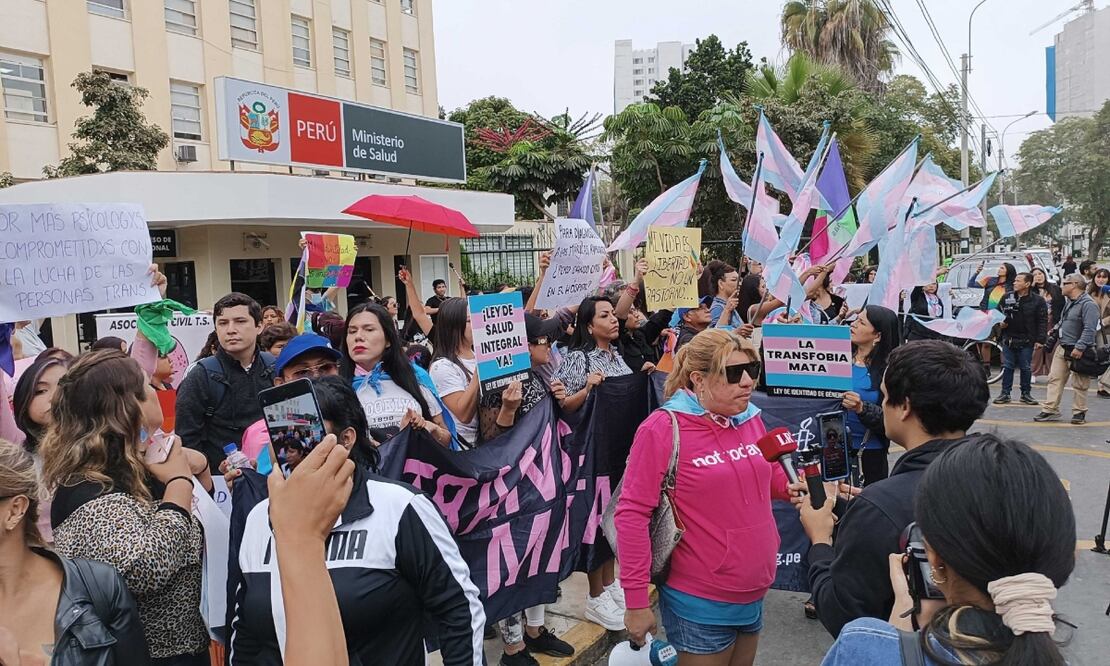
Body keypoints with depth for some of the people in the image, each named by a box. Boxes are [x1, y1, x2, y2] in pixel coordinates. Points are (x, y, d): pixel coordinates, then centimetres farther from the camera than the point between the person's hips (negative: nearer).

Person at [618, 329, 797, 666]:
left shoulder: (750, 418, 1)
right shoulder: (663, 429, -19)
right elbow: (633, 514, -18)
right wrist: (636, 601, -18)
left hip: (753, 594, 7)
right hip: (700, 602, -6)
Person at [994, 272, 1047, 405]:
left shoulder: (1038, 301, -5)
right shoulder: (1006, 298, 4)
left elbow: (1043, 322, -6)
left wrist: (1040, 340, -11)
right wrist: (1000, 322, -4)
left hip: (1027, 341, -2)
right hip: (1009, 339, 3)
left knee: (1026, 368, 7)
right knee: (1007, 367, 6)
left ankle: (1026, 394, 18)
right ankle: (1005, 393, 12)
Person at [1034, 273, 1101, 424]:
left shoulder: (1088, 304, -16)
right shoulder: (1070, 302, 15)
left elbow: (1089, 329, -23)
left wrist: (1080, 347, -27)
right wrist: (1055, 330, 14)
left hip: (1077, 351, -9)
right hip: (1062, 348, 9)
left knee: (1079, 384, 2)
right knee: (1055, 379, 6)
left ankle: (1079, 413, 12)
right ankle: (1050, 410, 8)